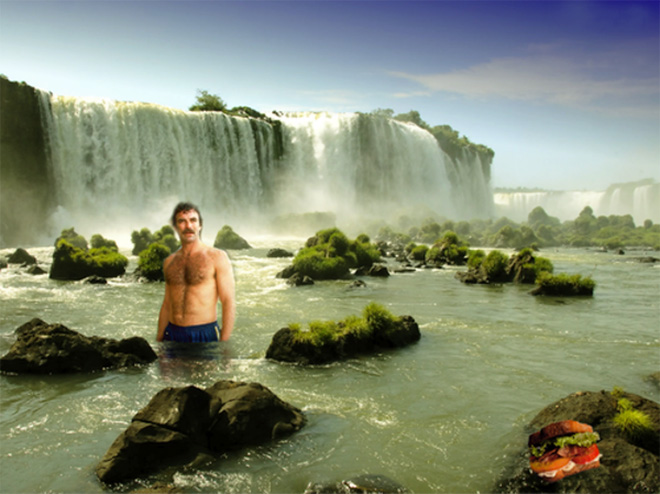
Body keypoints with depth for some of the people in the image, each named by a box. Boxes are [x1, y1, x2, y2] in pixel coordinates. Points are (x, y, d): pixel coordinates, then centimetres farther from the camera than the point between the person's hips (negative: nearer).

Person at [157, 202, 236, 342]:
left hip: (205, 335, -4)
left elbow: (229, 302, -9)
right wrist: (159, 340, 13)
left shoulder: (217, 257, -4)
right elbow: (167, 305, 17)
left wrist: (224, 344, -15)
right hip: (173, 335, 4)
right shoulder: (169, 262, 11)